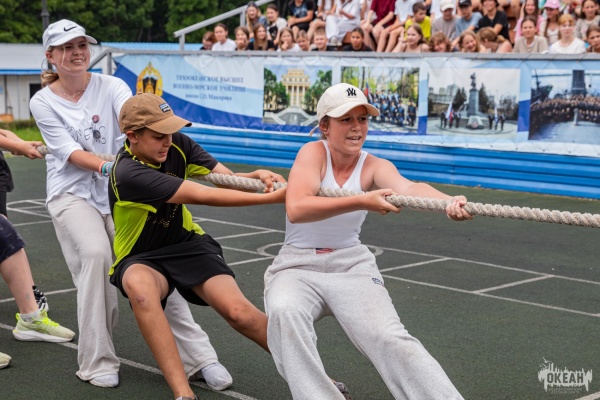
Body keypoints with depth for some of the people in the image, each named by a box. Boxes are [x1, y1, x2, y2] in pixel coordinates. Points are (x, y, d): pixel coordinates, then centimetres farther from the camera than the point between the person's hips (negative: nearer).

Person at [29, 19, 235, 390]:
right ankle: (97, 361, -12)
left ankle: (200, 357, -8)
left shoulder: (111, 86, 0)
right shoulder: (43, 102, 0)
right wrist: (105, 166, -28)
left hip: (118, 192, 1)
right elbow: (69, 151, -10)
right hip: (72, 194, -1)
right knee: (96, 254, -26)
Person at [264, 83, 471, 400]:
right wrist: (362, 202, -40)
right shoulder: (314, 152, -11)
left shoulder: (374, 167, -4)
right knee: (284, 312, -35)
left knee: (390, 337, -22)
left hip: (351, 264, 1)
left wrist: (450, 201, -49)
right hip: (297, 265, -1)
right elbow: (296, 209, -29)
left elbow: (409, 187, -27)